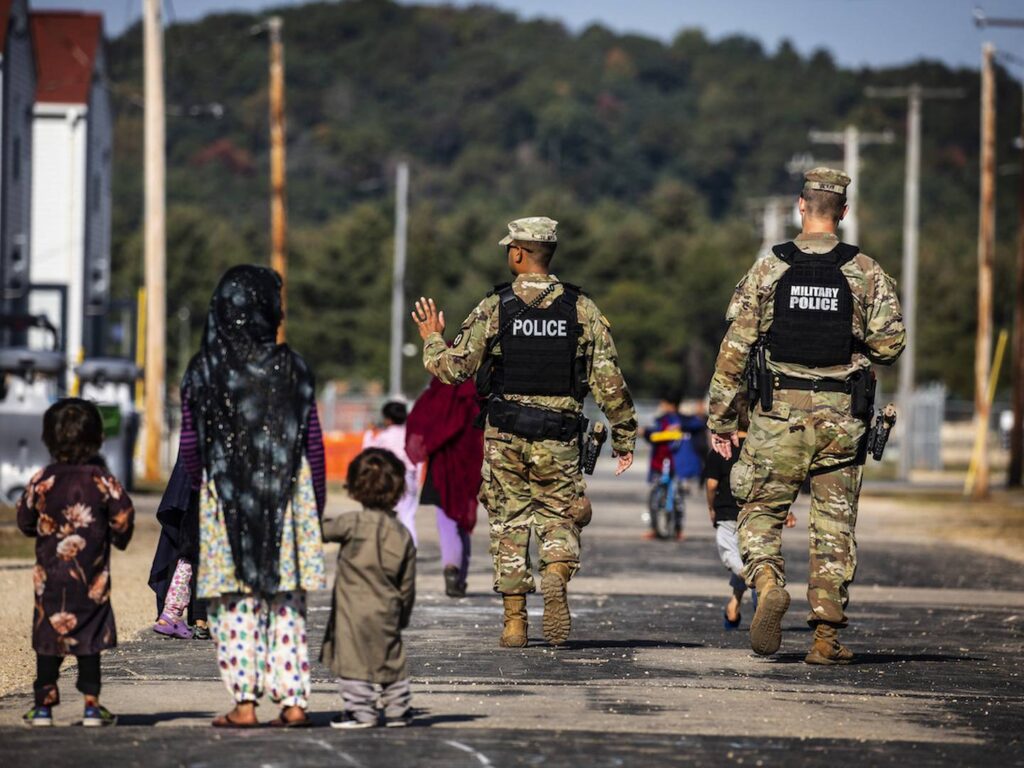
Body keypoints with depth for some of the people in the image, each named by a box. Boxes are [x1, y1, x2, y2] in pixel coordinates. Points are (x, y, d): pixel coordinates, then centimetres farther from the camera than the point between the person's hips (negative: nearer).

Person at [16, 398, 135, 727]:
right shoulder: (101, 479, -7)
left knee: (47, 636, 8)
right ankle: (91, 703, 4)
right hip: (91, 576, -1)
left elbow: (25, 519, 4)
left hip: (50, 574, 1)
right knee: (90, 637, 6)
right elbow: (123, 516, -6)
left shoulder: (42, 480, -4)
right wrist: (117, 537, 15)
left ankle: (44, 703, 7)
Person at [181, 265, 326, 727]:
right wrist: (316, 504, 11)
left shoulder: (203, 370, -3)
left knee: (235, 604, 3)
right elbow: (313, 443, 1)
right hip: (287, 498, 1)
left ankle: (244, 704, -2)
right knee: (286, 603, 7)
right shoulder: (290, 367, -2)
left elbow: (190, 447, 0)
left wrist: (204, 488, 18)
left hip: (225, 499, -1)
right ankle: (293, 701, 3)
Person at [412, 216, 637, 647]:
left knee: (509, 524, 11)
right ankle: (556, 577, -21)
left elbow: (453, 368, -2)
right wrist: (624, 436, 5)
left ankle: (515, 621, 8)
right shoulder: (581, 309, -1)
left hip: (506, 433, 0)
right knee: (559, 521, 11)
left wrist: (432, 340, 18)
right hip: (559, 438, 0)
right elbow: (609, 378, -2)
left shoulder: (494, 308, -4)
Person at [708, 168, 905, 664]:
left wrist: (721, 419, 4)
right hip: (842, 417, 1)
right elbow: (890, 344, -5)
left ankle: (768, 584, -18)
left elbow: (734, 349, -1)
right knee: (834, 524, 7)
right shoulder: (866, 272, 0)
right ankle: (827, 636, 3)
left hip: (780, 411, -1)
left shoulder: (769, 269, 0)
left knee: (761, 512, 11)